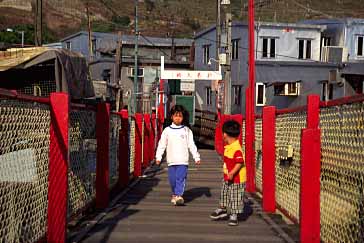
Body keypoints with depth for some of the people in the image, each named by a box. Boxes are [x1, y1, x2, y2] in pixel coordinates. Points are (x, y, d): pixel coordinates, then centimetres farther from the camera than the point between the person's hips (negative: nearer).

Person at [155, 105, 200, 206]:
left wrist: (196, 157, 4)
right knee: (172, 179, 8)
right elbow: (162, 144, 8)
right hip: (171, 160, 2)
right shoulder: (167, 130, 6)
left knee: (181, 178, -11)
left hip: (183, 160, -2)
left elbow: (191, 145, 7)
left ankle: (179, 195, -14)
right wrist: (158, 157, 1)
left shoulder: (186, 130, 5)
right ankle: (174, 194, 27)